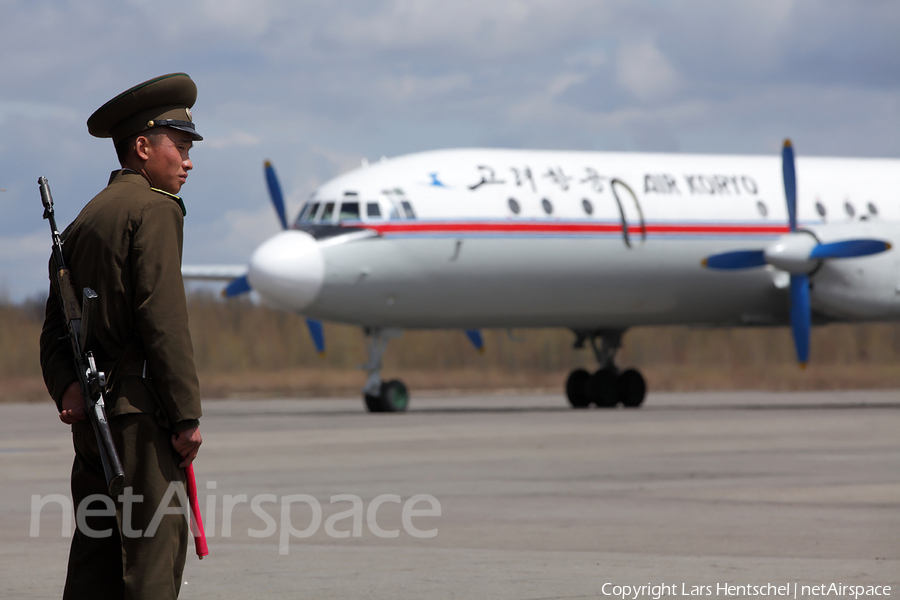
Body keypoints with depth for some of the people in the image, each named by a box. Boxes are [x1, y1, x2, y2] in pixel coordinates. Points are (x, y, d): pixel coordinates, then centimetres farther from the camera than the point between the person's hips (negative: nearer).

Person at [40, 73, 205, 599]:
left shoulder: (86, 220, 19)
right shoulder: (155, 209, -8)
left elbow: (56, 327, 14)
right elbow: (164, 319, -17)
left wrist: (67, 387, -1)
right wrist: (188, 415, -15)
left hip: (91, 416, 9)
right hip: (138, 407, -9)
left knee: (97, 552, 9)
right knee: (155, 544, -9)